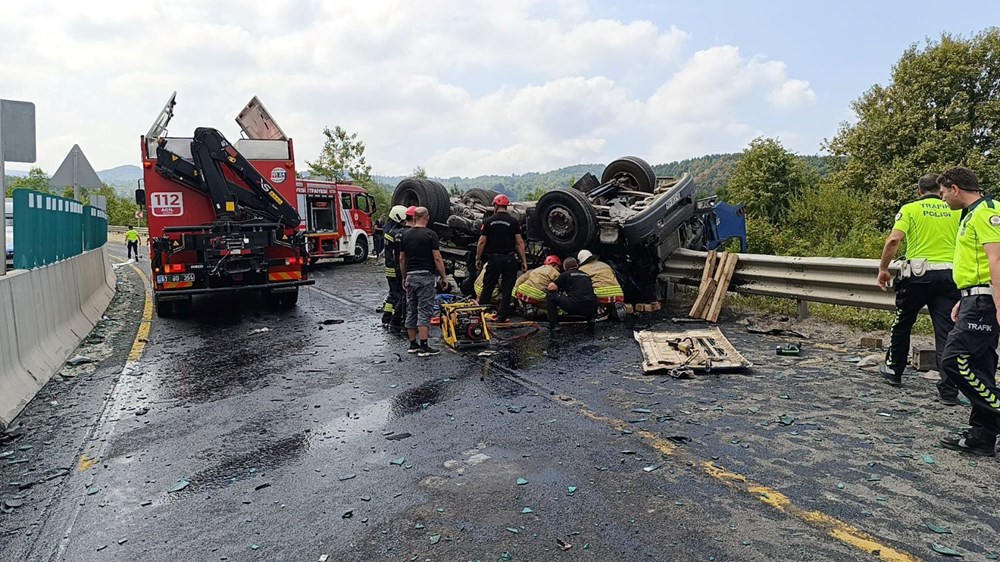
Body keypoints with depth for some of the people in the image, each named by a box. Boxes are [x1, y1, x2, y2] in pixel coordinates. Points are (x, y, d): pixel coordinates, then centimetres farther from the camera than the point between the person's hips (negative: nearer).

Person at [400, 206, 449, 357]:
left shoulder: (406, 235, 8)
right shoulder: (430, 234, -9)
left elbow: (401, 259, 11)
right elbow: (437, 258, -12)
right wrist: (444, 277, -5)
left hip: (410, 276, 6)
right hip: (425, 276, -6)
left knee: (411, 311, 12)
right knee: (424, 311, -6)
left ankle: (413, 345, 17)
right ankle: (424, 347, -8)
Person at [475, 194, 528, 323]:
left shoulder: (488, 221, 1)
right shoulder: (514, 222, -1)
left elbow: (482, 242, 0)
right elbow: (520, 242, -4)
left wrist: (478, 258, 10)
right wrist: (524, 261, 0)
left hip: (494, 258, 1)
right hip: (510, 259, 0)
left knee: (487, 287, 11)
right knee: (507, 289, 5)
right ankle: (502, 317, 5)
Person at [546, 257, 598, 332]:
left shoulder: (566, 274, 10)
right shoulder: (586, 275, 24)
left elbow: (551, 287, 5)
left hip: (575, 307, -5)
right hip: (592, 309, 5)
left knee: (551, 296, 14)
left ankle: (554, 325, 7)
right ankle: (590, 319, 15)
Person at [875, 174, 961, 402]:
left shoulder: (909, 209, 1)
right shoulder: (955, 210, 9)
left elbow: (893, 240, -14)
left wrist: (883, 269, -5)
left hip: (919, 274, -2)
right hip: (950, 274, 2)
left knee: (902, 323, 17)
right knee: (947, 331, 2)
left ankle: (894, 370, 30)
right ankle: (948, 390, 1)